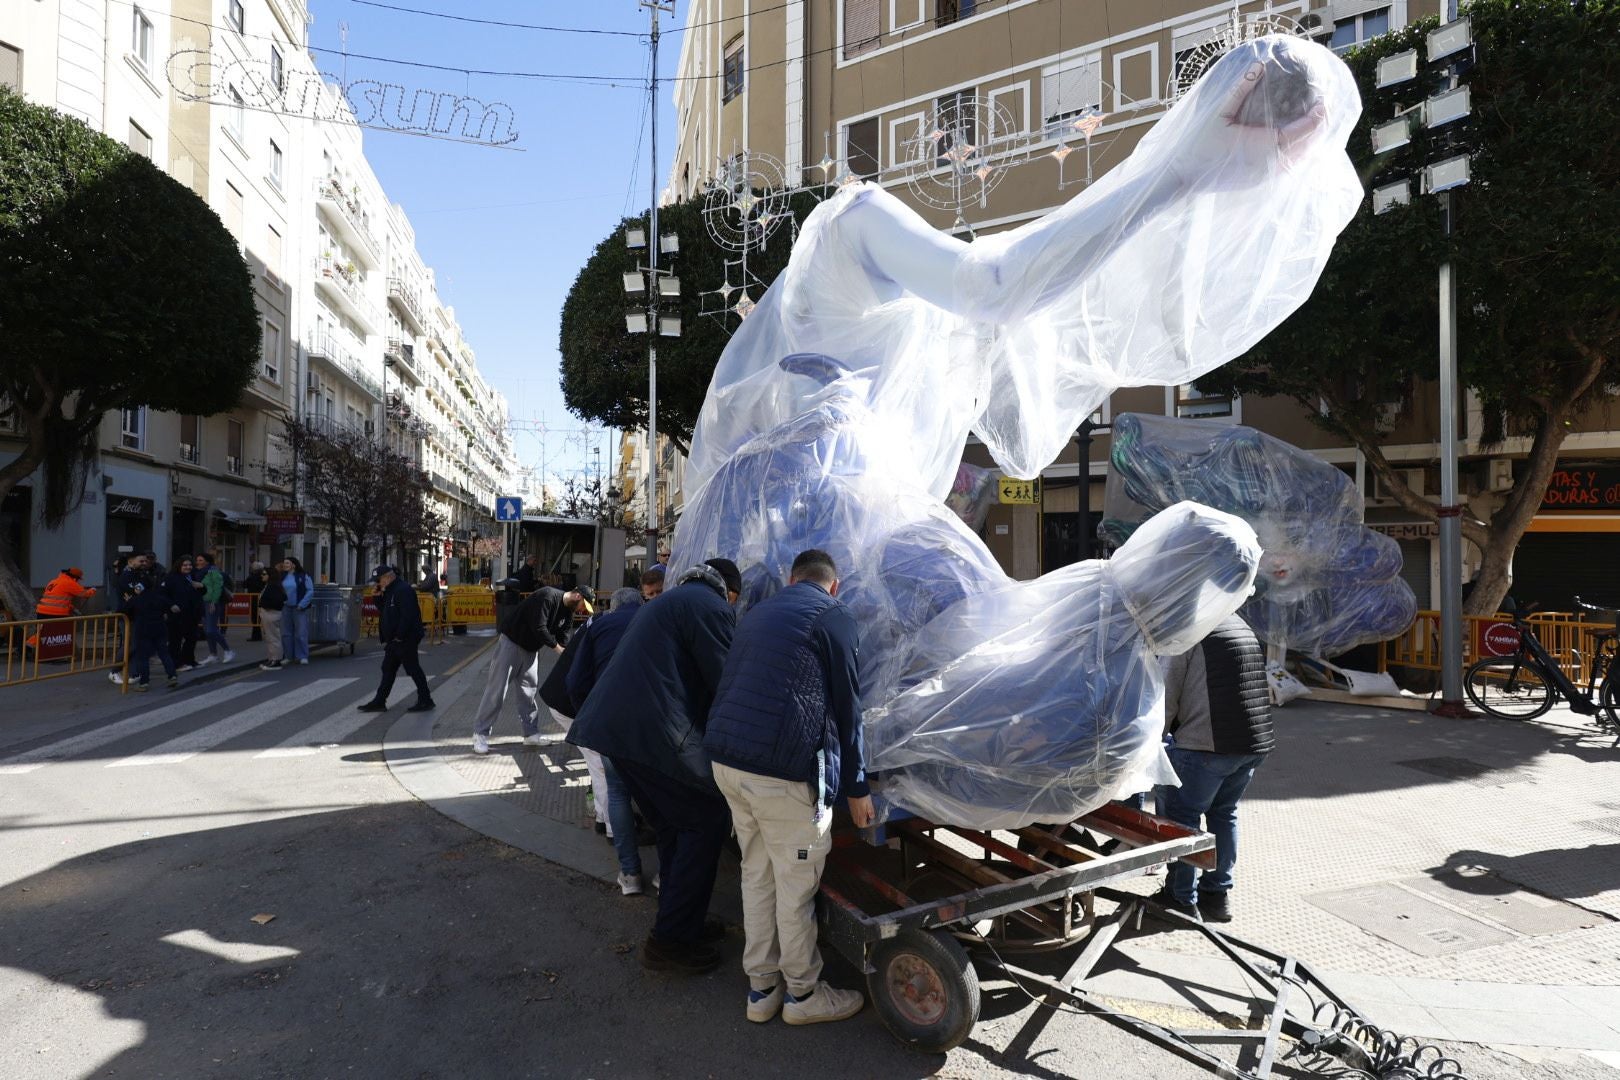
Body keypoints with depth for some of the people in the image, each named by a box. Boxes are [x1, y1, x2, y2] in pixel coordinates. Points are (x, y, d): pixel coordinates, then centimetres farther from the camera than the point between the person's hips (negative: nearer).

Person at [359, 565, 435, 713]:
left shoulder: (403, 591, -17)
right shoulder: (389, 592, 15)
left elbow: (408, 616, -24)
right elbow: (383, 611, 21)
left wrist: (399, 637, -22)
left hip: (405, 640, -10)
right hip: (393, 640, 10)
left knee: (413, 669, -3)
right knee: (388, 670, 13)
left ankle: (425, 700, 6)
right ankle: (379, 702, 19)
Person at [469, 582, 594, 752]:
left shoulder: (567, 610, 2)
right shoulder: (547, 597, -26)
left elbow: (561, 635, 7)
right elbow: (539, 628, -29)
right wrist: (558, 648, -22)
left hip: (531, 648, 8)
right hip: (511, 642, -8)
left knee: (530, 690, 8)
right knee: (497, 689, -3)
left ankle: (531, 733, 15)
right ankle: (480, 734, 5)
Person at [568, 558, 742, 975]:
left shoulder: (671, 600, 25)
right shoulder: (712, 607, -4)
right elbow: (726, 681, -8)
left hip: (613, 725, 10)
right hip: (654, 733, -10)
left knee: (673, 826, 21)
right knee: (708, 823, 3)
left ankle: (682, 920, 31)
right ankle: (670, 940, 8)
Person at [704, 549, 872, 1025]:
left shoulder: (757, 612, 18)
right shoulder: (834, 617, -3)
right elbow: (845, 708, -4)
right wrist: (856, 786, 3)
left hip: (726, 759, 8)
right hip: (783, 771, -7)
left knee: (757, 875, 19)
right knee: (796, 885, 8)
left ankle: (761, 988, 30)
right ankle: (802, 993, 24)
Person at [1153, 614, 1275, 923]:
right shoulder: (1244, 628, 16)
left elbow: (1167, 698, -9)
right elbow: (1267, 693, 21)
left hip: (1206, 746, -8)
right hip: (1257, 742, 8)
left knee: (1181, 816, 4)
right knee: (1224, 813, 21)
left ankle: (1182, 898, 11)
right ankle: (1219, 892, 30)